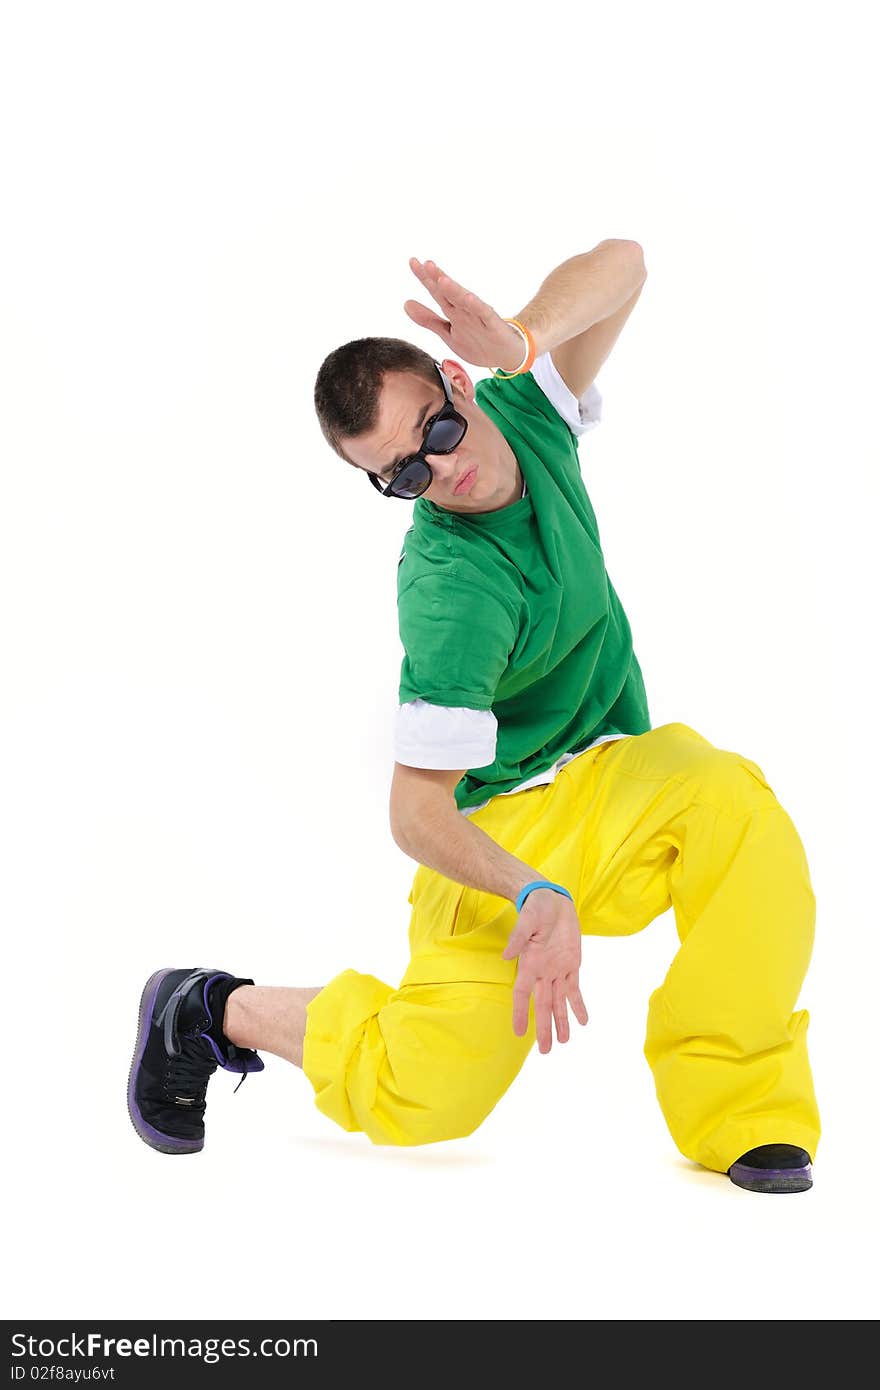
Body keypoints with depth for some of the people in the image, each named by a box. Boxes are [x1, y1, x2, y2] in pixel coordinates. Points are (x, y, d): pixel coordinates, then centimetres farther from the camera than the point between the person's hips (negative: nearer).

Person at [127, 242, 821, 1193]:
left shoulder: (524, 415, -9)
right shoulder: (451, 596, -30)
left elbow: (621, 266, -14)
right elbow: (417, 813, -27)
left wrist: (521, 339, -33)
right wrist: (536, 895, -43)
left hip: (618, 776, 6)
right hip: (502, 826, -6)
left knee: (731, 802, -29)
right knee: (423, 1102, -11)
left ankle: (735, 1111, -17)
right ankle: (211, 1011, 16)